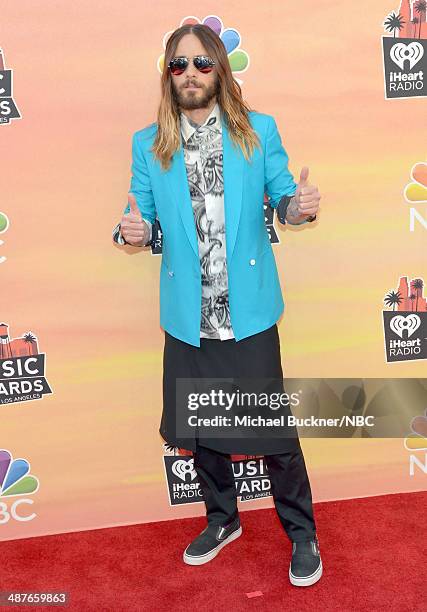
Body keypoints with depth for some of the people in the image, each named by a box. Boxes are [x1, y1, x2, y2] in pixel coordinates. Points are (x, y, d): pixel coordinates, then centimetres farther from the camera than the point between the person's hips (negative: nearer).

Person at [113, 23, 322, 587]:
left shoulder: (259, 131, 2)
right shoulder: (147, 145, 6)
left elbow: (282, 199, 5)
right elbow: (143, 218, 8)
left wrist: (300, 205, -18)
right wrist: (133, 231, -16)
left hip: (248, 311, -2)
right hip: (187, 317, 3)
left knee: (273, 427, 4)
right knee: (197, 427, 16)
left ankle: (301, 534, 28)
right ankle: (222, 519, 41)